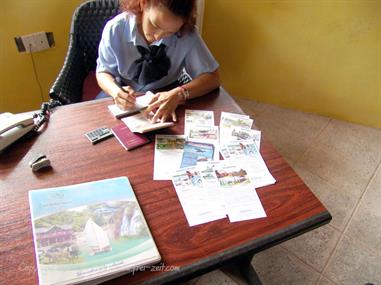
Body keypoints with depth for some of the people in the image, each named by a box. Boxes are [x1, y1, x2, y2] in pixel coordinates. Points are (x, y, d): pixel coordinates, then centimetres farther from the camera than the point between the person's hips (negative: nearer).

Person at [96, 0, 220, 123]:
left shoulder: (187, 34, -20)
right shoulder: (115, 29, -16)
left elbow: (212, 77, -16)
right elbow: (103, 72, -4)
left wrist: (179, 94, -33)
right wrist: (115, 91, -27)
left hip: (165, 96, 0)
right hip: (125, 96, 1)